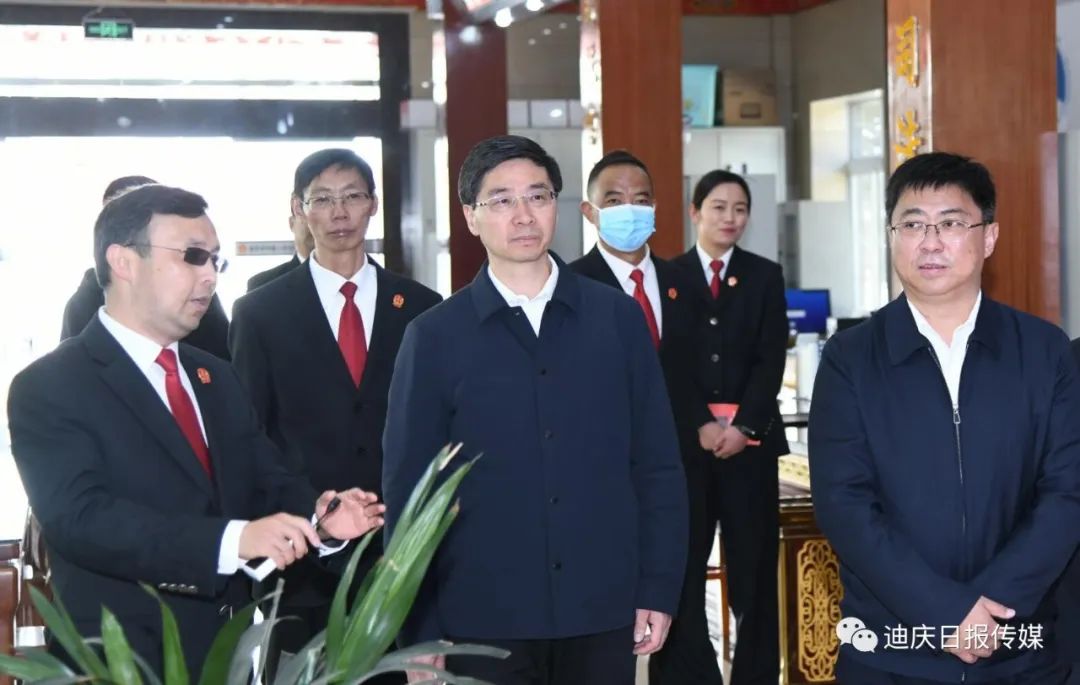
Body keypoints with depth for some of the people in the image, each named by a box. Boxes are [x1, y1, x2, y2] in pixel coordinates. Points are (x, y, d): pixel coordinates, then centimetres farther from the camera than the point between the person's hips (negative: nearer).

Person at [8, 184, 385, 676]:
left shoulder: (217, 378, 13)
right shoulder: (48, 388, -11)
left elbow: (266, 484, 9)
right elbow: (80, 517, -24)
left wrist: (316, 516, -15)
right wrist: (232, 539, -34)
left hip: (233, 649, 7)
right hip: (126, 660, -7)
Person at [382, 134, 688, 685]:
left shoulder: (618, 318, 3)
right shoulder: (434, 336, -1)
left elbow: (657, 464, 5)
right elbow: (408, 488, 0)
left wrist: (659, 589, 0)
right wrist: (418, 631, -3)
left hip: (604, 612, 1)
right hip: (483, 619, -1)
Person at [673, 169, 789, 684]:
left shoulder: (765, 276, 9)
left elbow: (771, 360, 2)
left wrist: (743, 426, -10)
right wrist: (698, 425, -11)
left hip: (750, 436, 1)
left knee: (754, 562, 2)